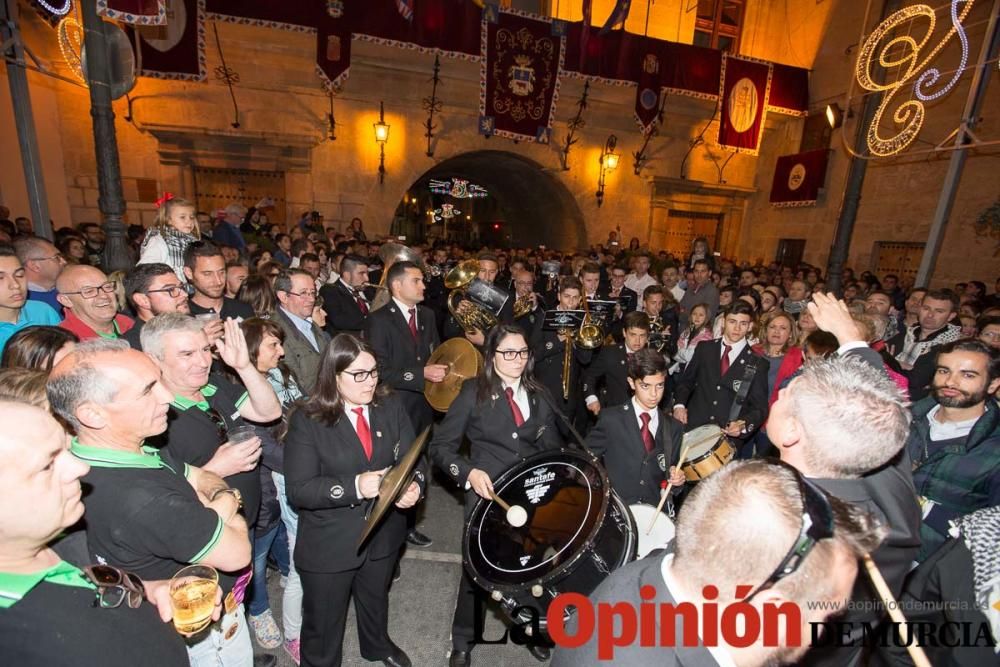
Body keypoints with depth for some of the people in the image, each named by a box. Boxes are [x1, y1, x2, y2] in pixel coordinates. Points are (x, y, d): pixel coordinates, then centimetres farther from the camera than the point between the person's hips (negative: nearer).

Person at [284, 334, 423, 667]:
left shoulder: (392, 408, -6)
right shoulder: (307, 420, -18)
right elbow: (298, 490, -21)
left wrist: (413, 485, -30)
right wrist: (355, 486, -34)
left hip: (383, 534, 4)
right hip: (329, 544, -4)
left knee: (376, 599, 31)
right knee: (323, 623, 19)